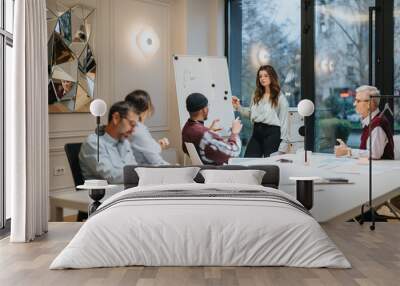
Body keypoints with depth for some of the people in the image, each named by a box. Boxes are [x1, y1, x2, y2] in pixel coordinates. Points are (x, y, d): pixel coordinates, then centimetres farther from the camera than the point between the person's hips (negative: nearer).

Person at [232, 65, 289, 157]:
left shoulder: (280, 97, -6)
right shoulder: (256, 96, 12)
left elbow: (284, 121, -7)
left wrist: (284, 142, -11)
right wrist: (238, 107, 7)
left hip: (272, 132, -5)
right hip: (257, 132, 6)